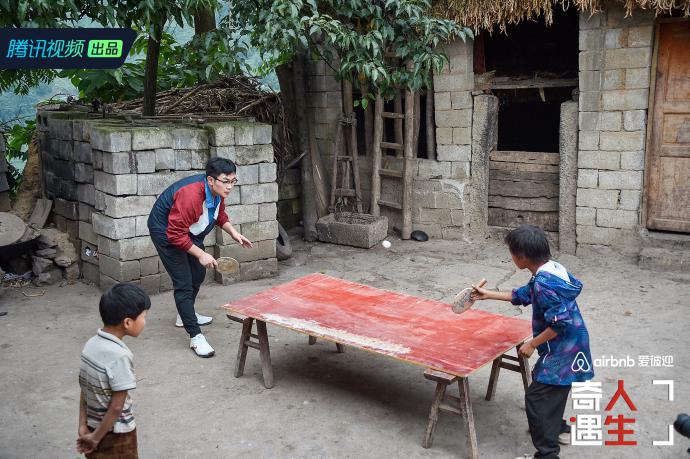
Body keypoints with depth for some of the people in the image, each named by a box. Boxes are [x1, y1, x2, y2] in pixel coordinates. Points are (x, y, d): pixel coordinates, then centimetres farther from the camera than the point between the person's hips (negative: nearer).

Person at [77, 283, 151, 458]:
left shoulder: (91, 344, -3)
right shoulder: (119, 355, -27)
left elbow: (84, 391, 1)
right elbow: (117, 406, -23)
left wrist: (83, 427, 2)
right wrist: (96, 437, -12)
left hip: (93, 426, 7)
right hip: (116, 435, -7)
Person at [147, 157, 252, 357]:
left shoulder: (217, 190, -12)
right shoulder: (190, 196, -39)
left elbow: (220, 214, 9)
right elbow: (175, 234, -35)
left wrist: (233, 233, -6)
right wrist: (201, 255, -31)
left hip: (189, 231, 9)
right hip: (165, 231, -9)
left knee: (198, 274, 20)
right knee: (183, 282, -12)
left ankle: (185, 315, 45)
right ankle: (195, 337, -8)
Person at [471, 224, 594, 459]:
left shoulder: (544, 283, -27)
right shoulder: (552, 268, 4)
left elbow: (560, 323, -28)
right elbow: (522, 295, 18)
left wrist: (532, 344, -17)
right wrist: (488, 295, 22)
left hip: (563, 351, -10)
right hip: (567, 347, 10)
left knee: (535, 396, -3)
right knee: (551, 390, 26)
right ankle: (559, 429, 46)